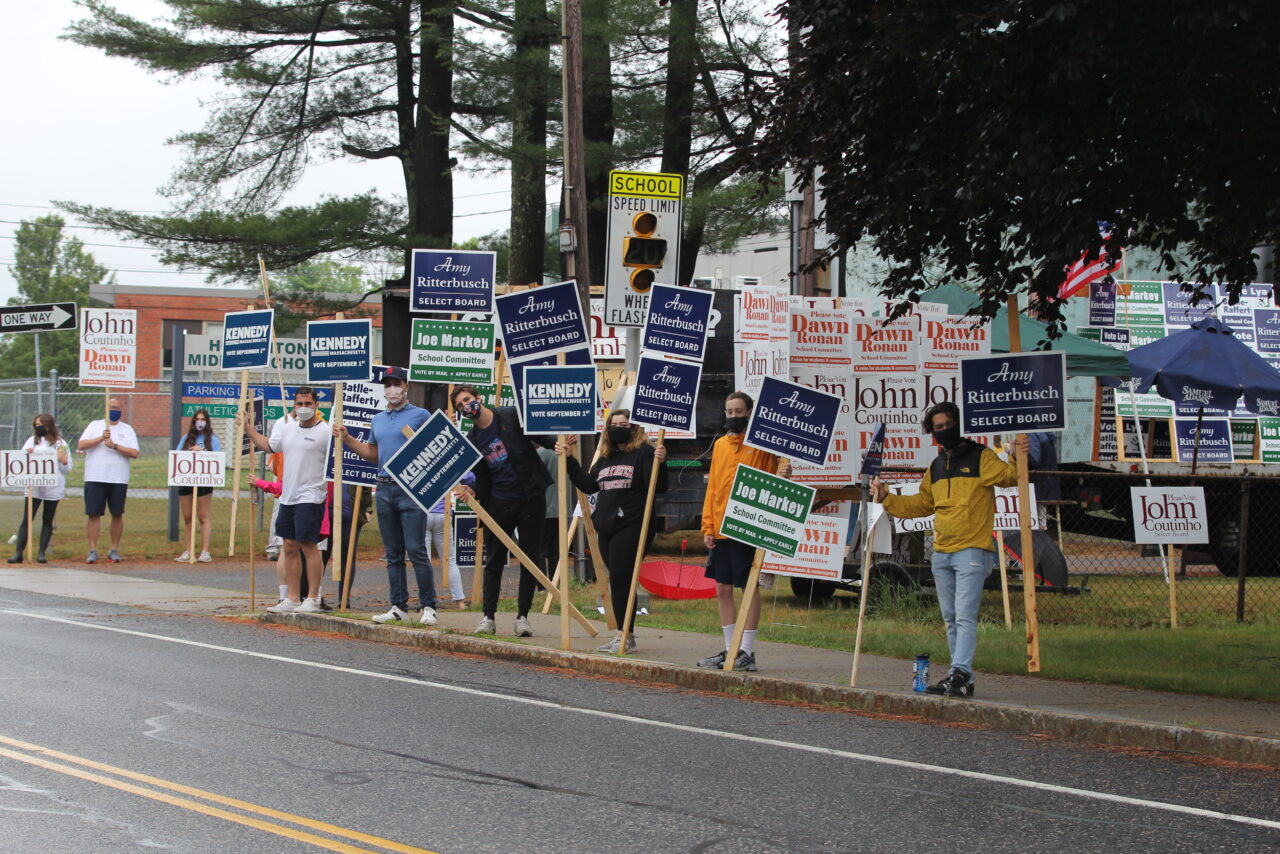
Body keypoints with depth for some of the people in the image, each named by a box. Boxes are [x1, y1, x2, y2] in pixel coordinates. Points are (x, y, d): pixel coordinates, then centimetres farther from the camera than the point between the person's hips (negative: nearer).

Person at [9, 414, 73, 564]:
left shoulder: (59, 443, 5)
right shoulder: (31, 441, 11)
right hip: (33, 488, 1)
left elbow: (67, 469, 7)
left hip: (53, 488, -1)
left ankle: (42, 553, 9)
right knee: (27, 520, -5)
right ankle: (18, 553, -7)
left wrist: (63, 461, -14)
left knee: (47, 521, 4)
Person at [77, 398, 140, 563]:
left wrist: (114, 446, -13)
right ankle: (93, 550, 0)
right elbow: (80, 445, -1)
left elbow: (134, 453, -3)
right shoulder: (95, 425, 11)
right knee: (93, 514, -4)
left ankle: (114, 550, 12)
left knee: (117, 514, 3)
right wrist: (101, 438, -11)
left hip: (119, 480, 0)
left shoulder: (127, 430, 9)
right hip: (95, 478, 0)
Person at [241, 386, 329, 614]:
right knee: (289, 547, 10)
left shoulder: (326, 431, -10)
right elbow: (269, 446, 26)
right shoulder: (285, 425, 10)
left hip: (310, 497, -7)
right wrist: (249, 429, 26)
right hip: (288, 496, 7)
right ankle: (293, 599, 17)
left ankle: (312, 600, -2)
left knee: (308, 545, -9)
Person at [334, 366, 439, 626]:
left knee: (416, 550, -11)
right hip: (385, 490, 6)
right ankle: (398, 607, 13)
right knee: (393, 554, 9)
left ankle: (428, 606, -7)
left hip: (412, 490, -6)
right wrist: (347, 438, 19)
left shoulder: (420, 415, -2)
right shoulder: (378, 420, 18)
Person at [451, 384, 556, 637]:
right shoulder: (473, 440, 9)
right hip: (499, 502, 3)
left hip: (531, 499, -3)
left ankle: (522, 616, 9)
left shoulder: (512, 416, -2)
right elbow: (482, 479, 10)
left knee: (529, 559, 1)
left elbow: (541, 436, -3)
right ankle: (488, 616, 11)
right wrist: (473, 493, -10)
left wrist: (557, 443, -24)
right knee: (494, 560, 5)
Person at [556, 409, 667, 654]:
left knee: (620, 580, -10)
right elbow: (588, 485, 21)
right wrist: (569, 461, 17)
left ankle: (625, 636, -5)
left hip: (632, 527, -8)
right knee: (617, 581, 10)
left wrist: (660, 463, -30)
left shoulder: (644, 452, -4)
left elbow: (658, 487, -13)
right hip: (606, 528, 8)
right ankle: (623, 636, 16)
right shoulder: (606, 457, 18)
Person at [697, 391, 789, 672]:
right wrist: (707, 527, 9)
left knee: (749, 588, -2)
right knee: (723, 589, 9)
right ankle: (730, 649, 17)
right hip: (719, 530, 6)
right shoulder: (720, 445, 14)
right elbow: (712, 488, 15)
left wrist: (782, 477, -22)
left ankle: (747, 652, 1)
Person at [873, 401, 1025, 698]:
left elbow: (1006, 476, -18)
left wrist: (1017, 459, -38)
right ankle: (959, 678, 15)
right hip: (941, 552, 7)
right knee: (951, 619, 10)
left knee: (965, 616, -14)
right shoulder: (936, 467, 16)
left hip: (973, 551, -7)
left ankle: (960, 675, -18)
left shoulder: (981, 457, -4)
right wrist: (886, 498, 16)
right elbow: (921, 504, 25)